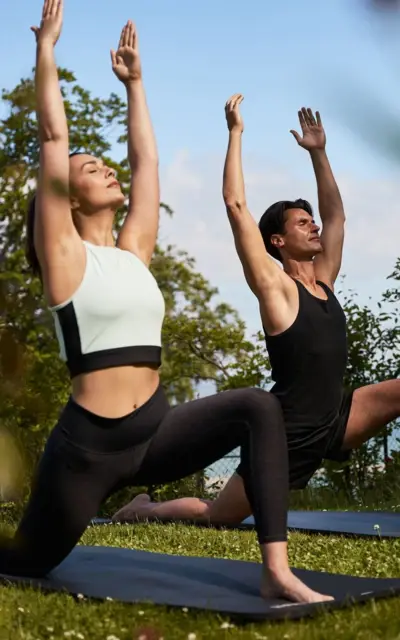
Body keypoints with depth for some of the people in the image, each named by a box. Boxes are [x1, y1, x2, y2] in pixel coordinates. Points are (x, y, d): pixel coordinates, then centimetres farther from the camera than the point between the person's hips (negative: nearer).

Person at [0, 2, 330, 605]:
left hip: (154, 432, 5)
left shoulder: (133, 251, 12)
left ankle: (277, 572, -21)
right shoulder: (64, 254, -4)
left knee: (258, 407, -17)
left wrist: (134, 81, 24)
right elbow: (53, 139, -8)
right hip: (89, 443, -5)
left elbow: (145, 158, 17)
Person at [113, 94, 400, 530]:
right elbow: (236, 205, -15)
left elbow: (335, 214, 21)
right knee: (215, 516, 1)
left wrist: (318, 152, 18)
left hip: (334, 422, 7)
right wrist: (236, 133, -10)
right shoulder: (275, 288, -9)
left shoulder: (324, 281, 10)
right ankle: (145, 508, 29)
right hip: (288, 433, -6)